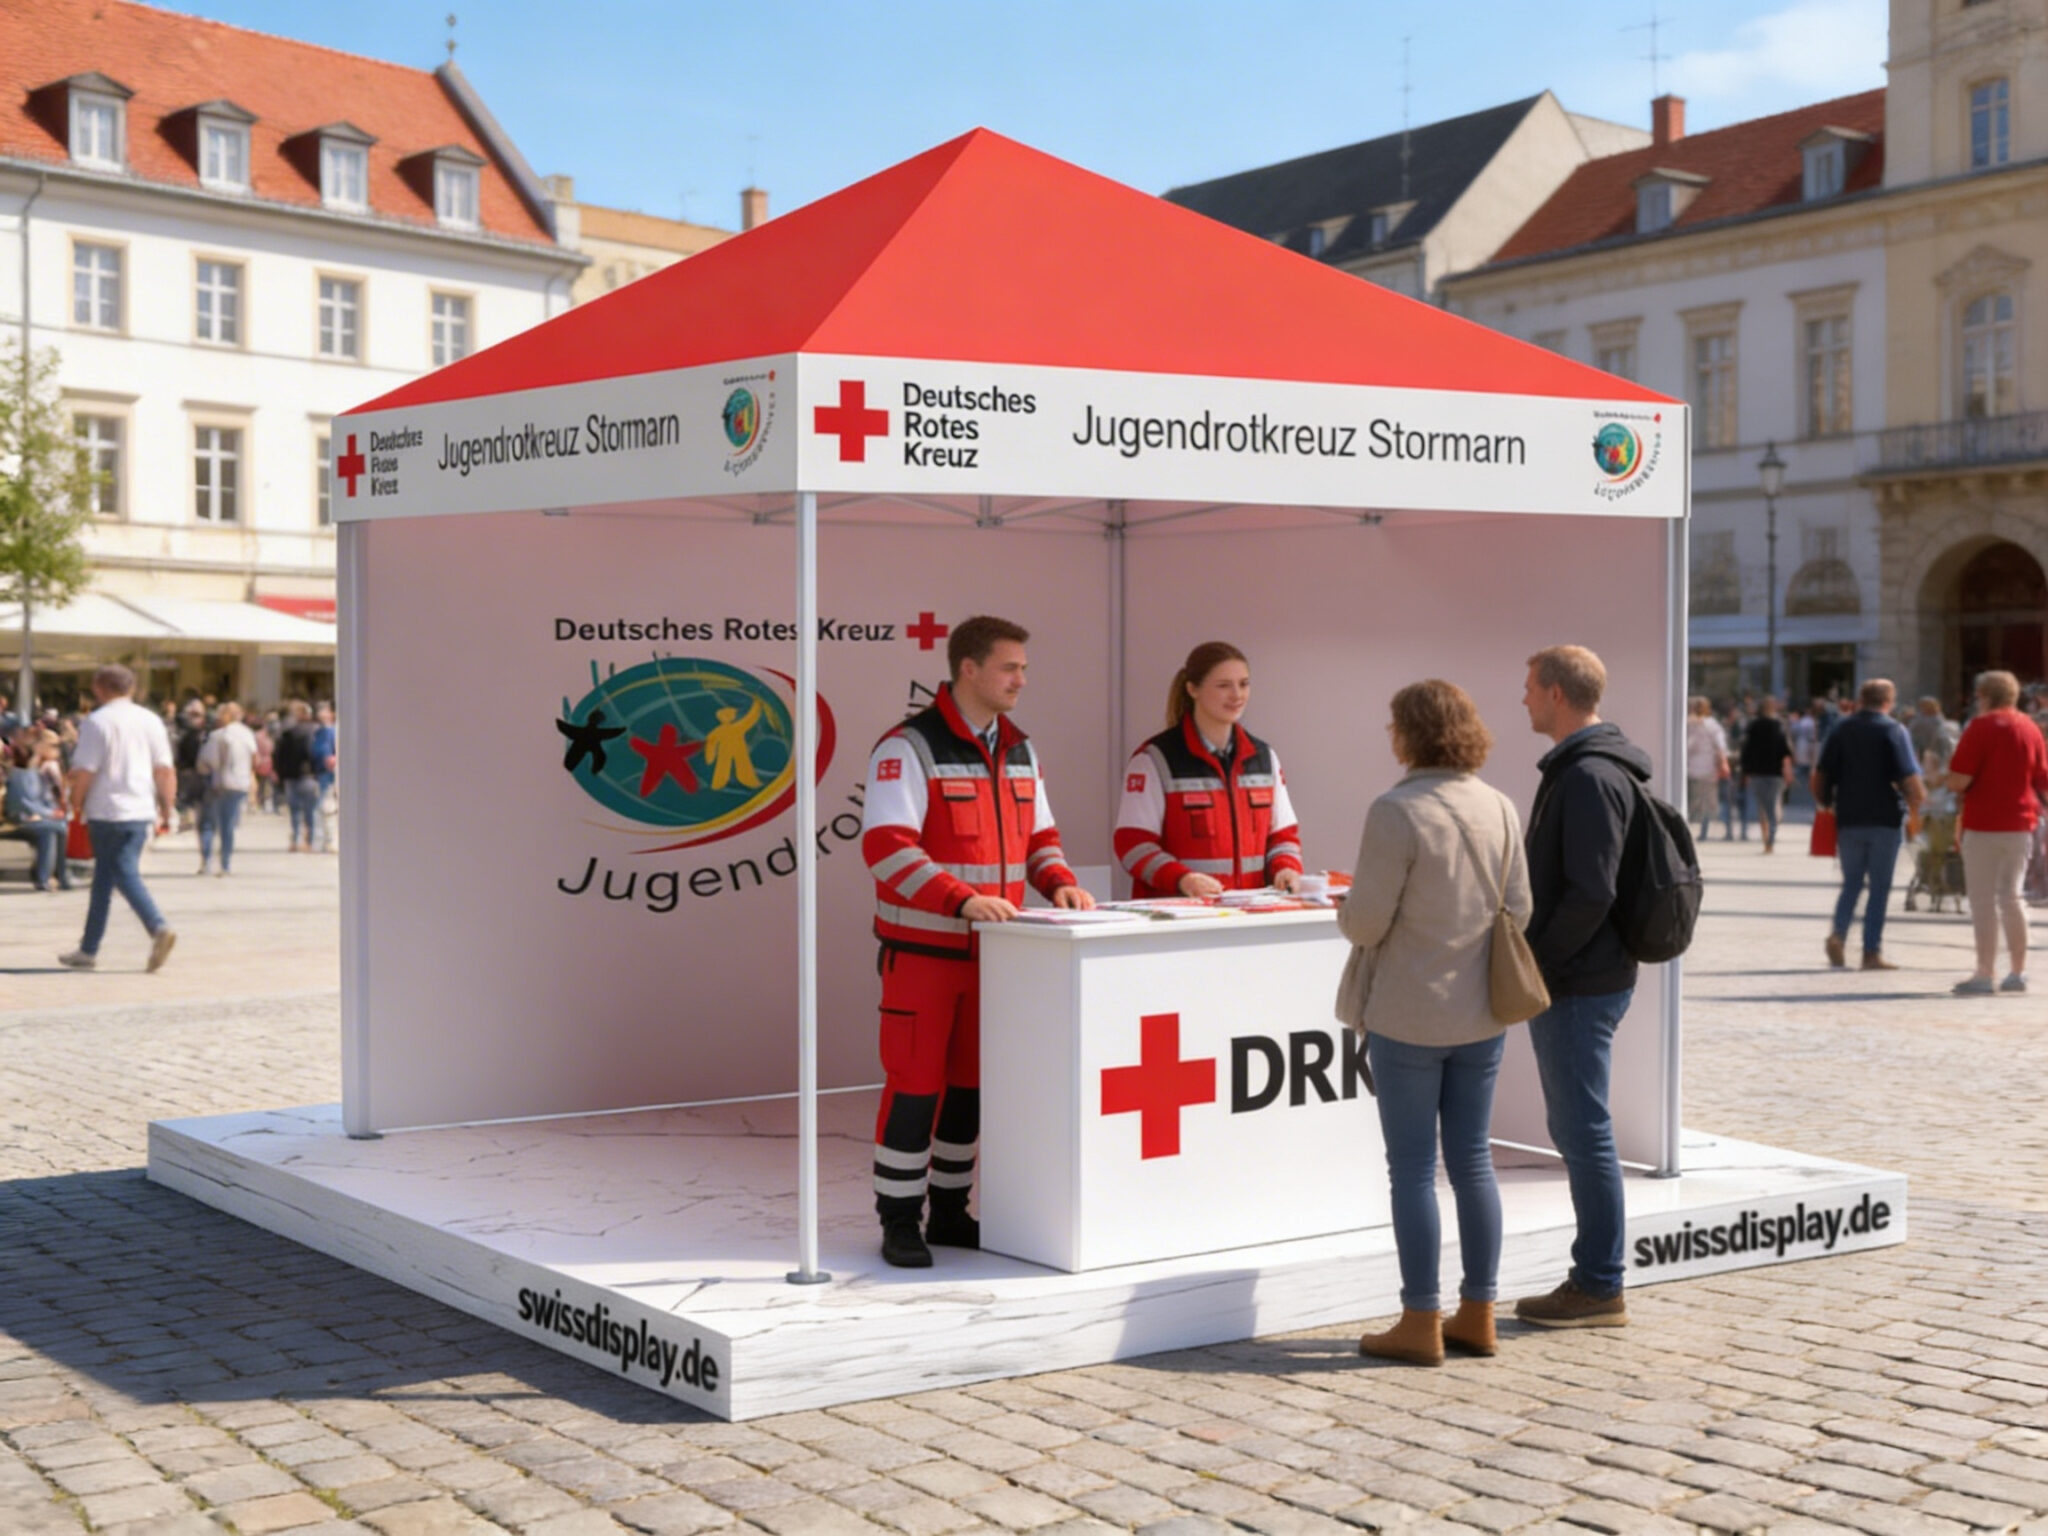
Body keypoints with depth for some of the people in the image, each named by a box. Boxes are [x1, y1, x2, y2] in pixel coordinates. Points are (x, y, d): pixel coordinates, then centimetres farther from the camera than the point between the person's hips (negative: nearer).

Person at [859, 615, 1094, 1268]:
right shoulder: (909, 747, -11)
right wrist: (963, 899, -28)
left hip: (992, 949, 7)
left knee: (971, 1083, 12)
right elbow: (886, 847, -19)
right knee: (914, 1085, -3)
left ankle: (950, 1213, 23)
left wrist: (1059, 881, -2)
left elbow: (1039, 835, 19)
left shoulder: (1018, 750, 12)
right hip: (923, 949, -7)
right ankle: (899, 1221, 8)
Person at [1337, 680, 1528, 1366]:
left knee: (1412, 1168, 3)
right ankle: (1477, 1315, 20)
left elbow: (1365, 922, -16)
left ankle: (1421, 1324, 8)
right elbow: (1519, 909, 6)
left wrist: (1344, 907, 5)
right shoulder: (1499, 807, 2)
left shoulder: (1397, 811, -17)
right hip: (1481, 1013, 6)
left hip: (1409, 1015, -6)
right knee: (1472, 1160, 13)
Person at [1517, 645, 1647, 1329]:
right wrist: (1536, 960, 15)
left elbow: (1591, 893, -25)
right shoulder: (1576, 767, 15)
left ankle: (1600, 1288, 5)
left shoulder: (1590, 777, -18)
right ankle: (1593, 1279, 22)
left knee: (1584, 1132, -3)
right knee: (1575, 1130, 15)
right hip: (1574, 983, 10)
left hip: (1578, 987, -10)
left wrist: (1535, 963, -17)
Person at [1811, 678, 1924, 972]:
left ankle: (1838, 934, -9)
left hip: (1848, 818, 3)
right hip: (1885, 819, -3)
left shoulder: (1841, 731, 5)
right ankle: (1872, 952, 3)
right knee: (1880, 887, 4)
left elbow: (1820, 777, 3)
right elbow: (1910, 780, -13)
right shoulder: (1894, 731, -6)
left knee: (1852, 883, 14)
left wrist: (1825, 804, 18)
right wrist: (1916, 804, 5)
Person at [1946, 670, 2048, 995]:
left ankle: (1984, 973, -4)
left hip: (1984, 825, -6)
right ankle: (2018, 972, 17)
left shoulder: (1981, 727, -11)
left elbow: (1958, 780, -17)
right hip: (2021, 824, 6)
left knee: (1983, 900, -3)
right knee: (2011, 897, 15)